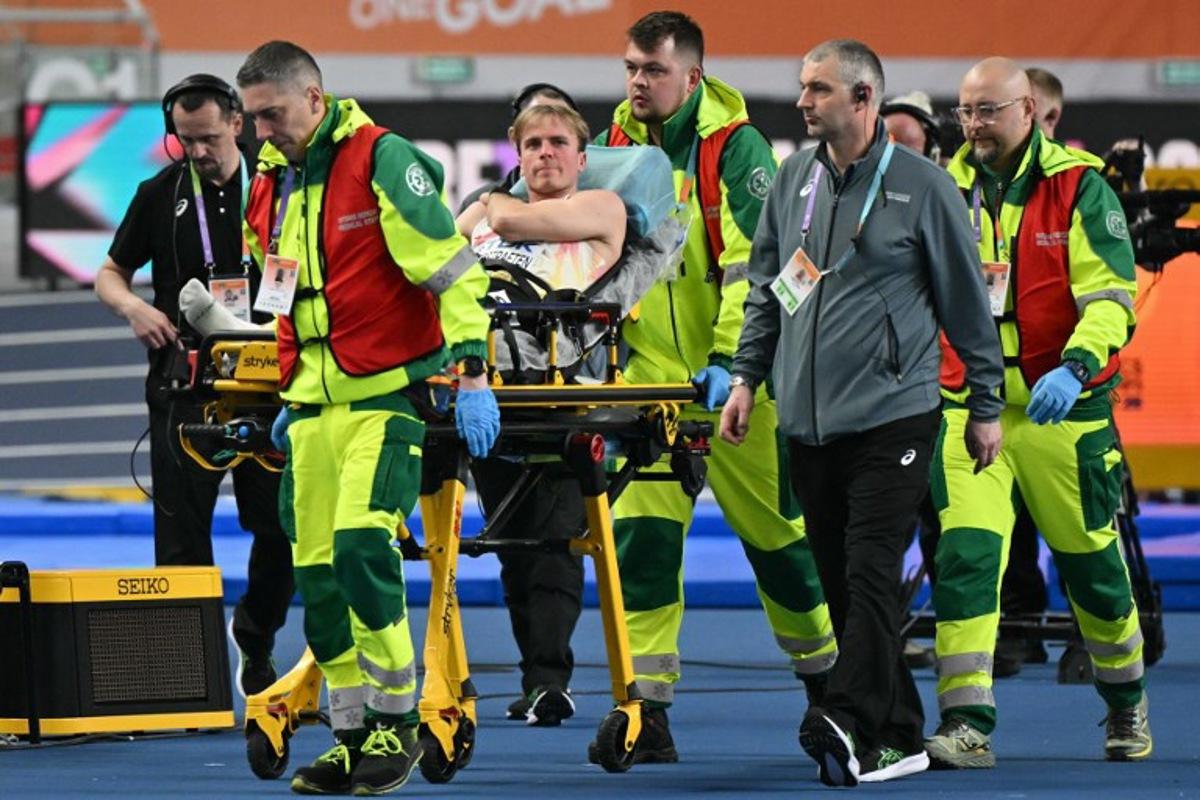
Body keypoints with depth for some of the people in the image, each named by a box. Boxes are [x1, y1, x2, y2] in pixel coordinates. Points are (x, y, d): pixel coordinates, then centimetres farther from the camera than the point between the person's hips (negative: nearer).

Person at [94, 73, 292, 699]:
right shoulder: (161, 194, 7)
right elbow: (109, 275, 14)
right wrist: (134, 308, -7)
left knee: (281, 526, 2)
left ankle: (255, 641, 26)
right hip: (184, 383, 0)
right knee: (182, 530, -3)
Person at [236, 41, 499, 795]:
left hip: (386, 393, -8)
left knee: (361, 545, -20)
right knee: (317, 568, 3)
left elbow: (450, 266, -13)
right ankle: (354, 736, 11)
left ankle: (397, 721, -8)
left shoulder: (381, 160, -10)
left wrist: (471, 374, -18)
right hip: (313, 403, 8)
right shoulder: (272, 184, 14)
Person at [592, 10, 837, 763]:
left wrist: (731, 360, -24)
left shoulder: (735, 147, -11)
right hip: (651, 373, 4)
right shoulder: (617, 146, 5)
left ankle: (826, 674, 27)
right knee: (642, 531, -6)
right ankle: (646, 706, -5)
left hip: (735, 379, -4)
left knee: (774, 525, 7)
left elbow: (756, 264, -16)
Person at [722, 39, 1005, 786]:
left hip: (892, 415, -6)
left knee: (870, 575, -15)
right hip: (810, 419, 6)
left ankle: (849, 721, -25)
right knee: (842, 583, 6)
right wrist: (748, 376, 12)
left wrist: (986, 405, 3)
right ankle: (898, 737, 12)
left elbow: (967, 300, 1)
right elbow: (768, 283, 20)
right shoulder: (796, 177, 10)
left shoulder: (921, 184, -5)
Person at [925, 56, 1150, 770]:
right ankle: (968, 726, -17)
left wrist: (1075, 368, -28)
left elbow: (1112, 296, -12)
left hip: (1062, 409, -2)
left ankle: (1128, 703, 33)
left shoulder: (1079, 189, -6)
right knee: (964, 554, -14)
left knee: (1091, 559, 10)